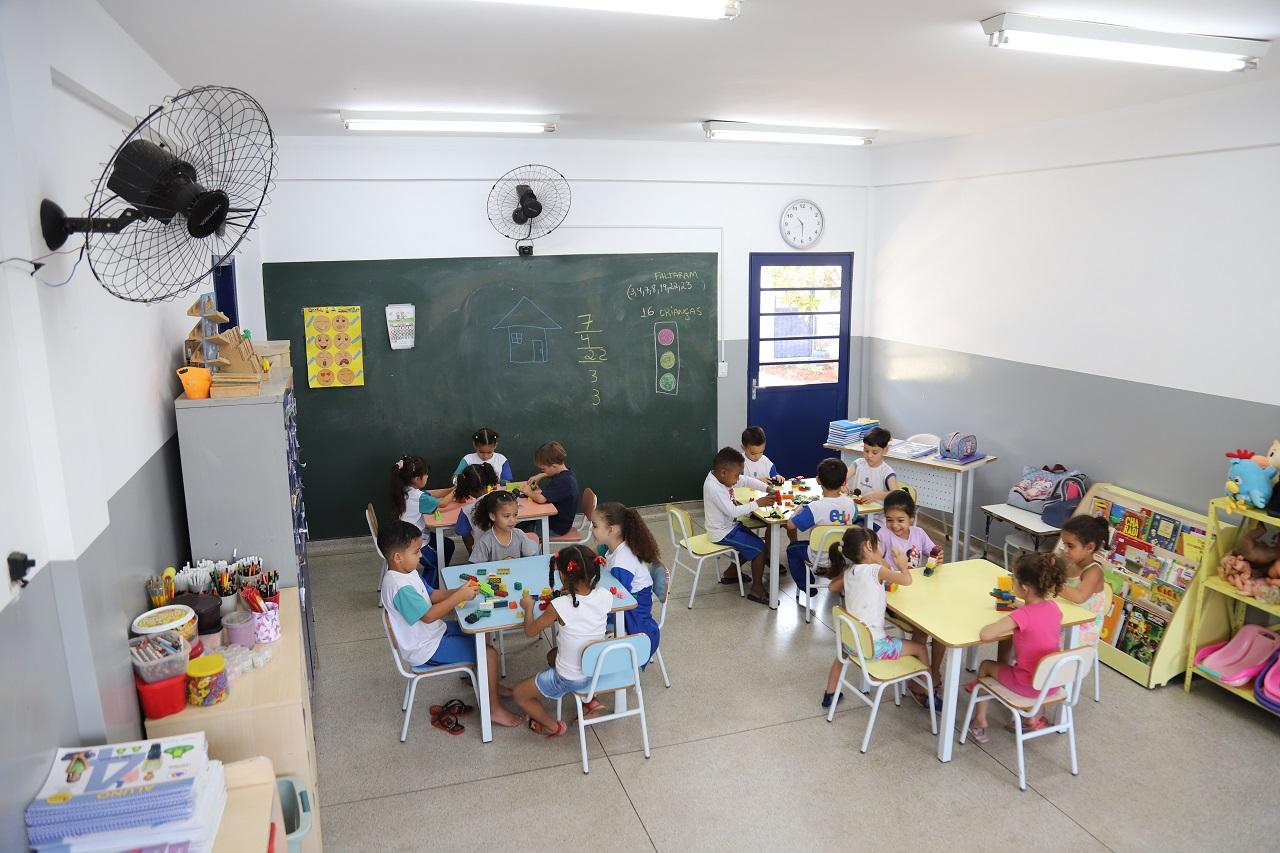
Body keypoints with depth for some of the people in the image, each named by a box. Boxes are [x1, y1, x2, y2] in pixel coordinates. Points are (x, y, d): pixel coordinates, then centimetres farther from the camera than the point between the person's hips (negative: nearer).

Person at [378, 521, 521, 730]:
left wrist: (460, 591, -6)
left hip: (433, 632, 11)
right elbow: (428, 615, -30)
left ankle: (488, 683, 35)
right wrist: (459, 597, -26)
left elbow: (431, 595, 9)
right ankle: (494, 708, 1)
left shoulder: (407, 572, 2)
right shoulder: (400, 587, -31)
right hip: (426, 649, -11)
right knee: (489, 653, -12)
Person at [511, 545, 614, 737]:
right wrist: (570, 593, 6)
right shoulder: (605, 596, -15)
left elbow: (530, 631, -11)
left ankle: (553, 726, 17)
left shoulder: (560, 606, -27)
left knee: (519, 693, 17)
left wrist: (528, 607, 5)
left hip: (570, 679, -5)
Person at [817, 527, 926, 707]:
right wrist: (902, 565, -4)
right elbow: (907, 580, -27)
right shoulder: (876, 570, -16)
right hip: (874, 645, -6)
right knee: (920, 648, 14)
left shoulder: (849, 572, 3)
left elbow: (833, 587, 24)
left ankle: (829, 695, 48)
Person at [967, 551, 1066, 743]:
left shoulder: (1023, 615, -27)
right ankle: (1035, 717, 39)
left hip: (1029, 685, -6)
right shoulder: (1052, 606, -7)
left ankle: (980, 723, 25)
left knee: (986, 666, 18)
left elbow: (985, 635, -33)